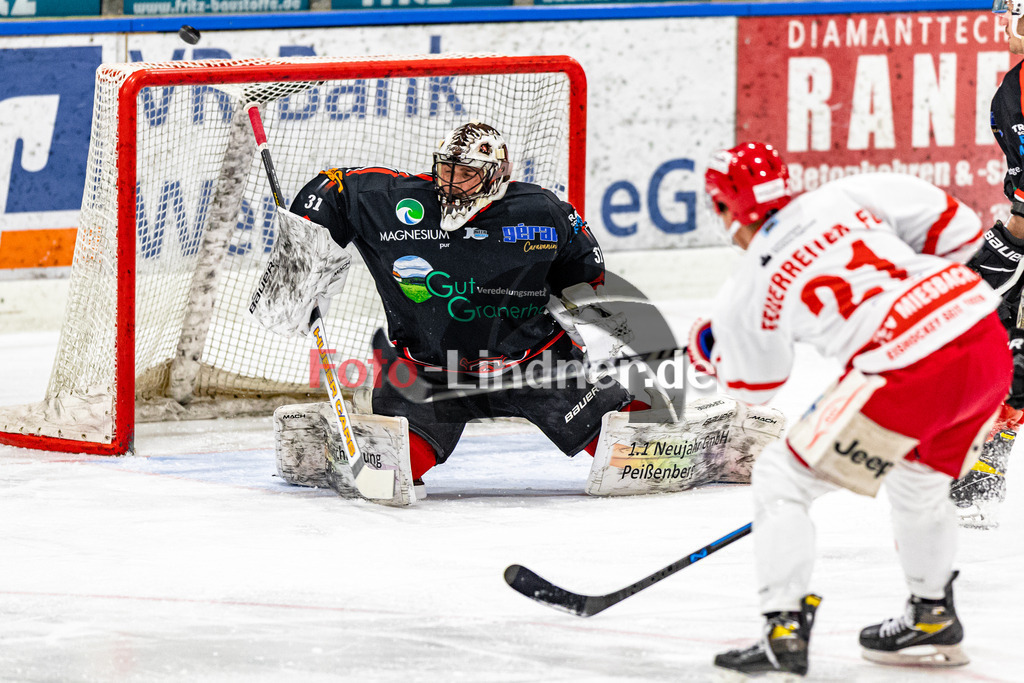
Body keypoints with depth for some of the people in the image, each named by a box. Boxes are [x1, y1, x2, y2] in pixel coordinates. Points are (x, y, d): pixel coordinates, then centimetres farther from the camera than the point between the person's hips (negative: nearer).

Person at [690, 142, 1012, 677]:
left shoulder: (749, 289, 5)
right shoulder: (845, 197, 12)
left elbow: (753, 385, 21)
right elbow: (955, 223, 11)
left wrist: (707, 348, 41)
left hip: (909, 380, -6)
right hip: (988, 339, 6)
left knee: (781, 478, 9)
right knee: (919, 477, 34)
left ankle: (784, 632, 2)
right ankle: (932, 618, 46)